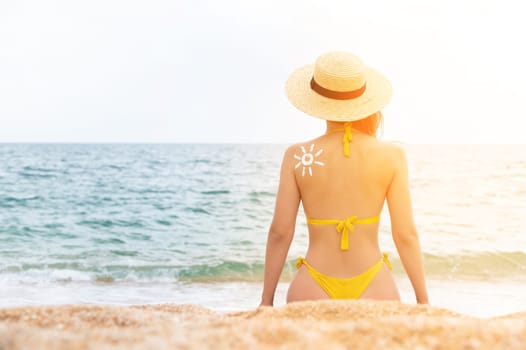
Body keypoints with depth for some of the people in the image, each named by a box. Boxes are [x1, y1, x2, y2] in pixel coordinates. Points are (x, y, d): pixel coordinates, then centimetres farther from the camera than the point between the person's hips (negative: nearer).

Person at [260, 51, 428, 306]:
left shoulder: (297, 157, -2)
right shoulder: (392, 156, -2)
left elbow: (280, 233, -1)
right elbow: (405, 234, -2)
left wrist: (266, 300, 7)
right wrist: (423, 301, 7)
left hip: (313, 291, 0)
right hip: (373, 288, 0)